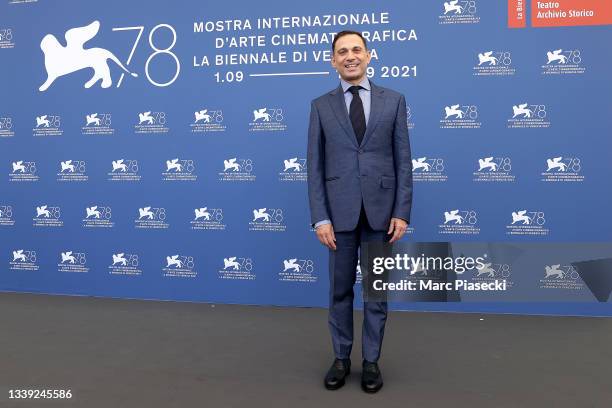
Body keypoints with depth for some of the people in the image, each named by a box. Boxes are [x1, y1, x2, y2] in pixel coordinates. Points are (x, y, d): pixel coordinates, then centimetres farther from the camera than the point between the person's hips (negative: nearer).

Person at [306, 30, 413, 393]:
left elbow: (403, 160, 2)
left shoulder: (393, 100, 5)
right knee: (341, 289, 10)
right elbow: (315, 166, 1)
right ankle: (341, 358, 27)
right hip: (340, 211, 0)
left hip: (380, 210, 0)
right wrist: (320, 217, -6)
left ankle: (372, 361, 25)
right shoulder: (321, 106, 5)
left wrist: (402, 212, -6)